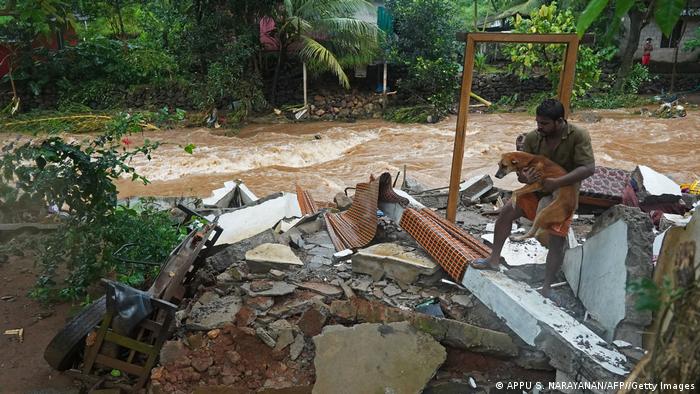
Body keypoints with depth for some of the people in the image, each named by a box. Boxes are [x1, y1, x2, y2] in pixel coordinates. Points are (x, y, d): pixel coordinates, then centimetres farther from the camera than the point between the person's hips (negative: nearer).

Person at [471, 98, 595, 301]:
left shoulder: (578, 136, -21)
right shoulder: (532, 137, -12)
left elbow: (588, 168, -27)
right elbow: (521, 170, -7)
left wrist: (557, 182, -36)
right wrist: (524, 177, -32)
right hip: (537, 189, 3)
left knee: (557, 239, -8)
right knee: (507, 211, -9)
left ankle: (546, 287, 4)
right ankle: (494, 259, 6)